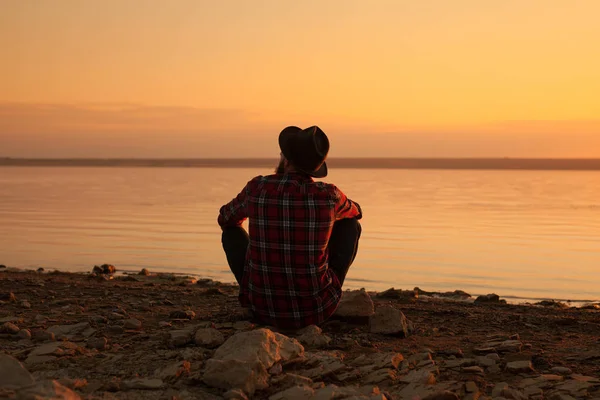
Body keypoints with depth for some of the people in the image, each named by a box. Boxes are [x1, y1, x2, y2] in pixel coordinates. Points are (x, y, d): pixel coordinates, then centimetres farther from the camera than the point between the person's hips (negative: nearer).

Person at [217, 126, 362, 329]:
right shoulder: (329, 194, -10)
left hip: (265, 308, 1)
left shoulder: (257, 187, -8)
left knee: (231, 231, 22)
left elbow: (226, 219, 15)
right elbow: (355, 211, 17)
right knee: (351, 224, 17)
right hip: (316, 308, -1)